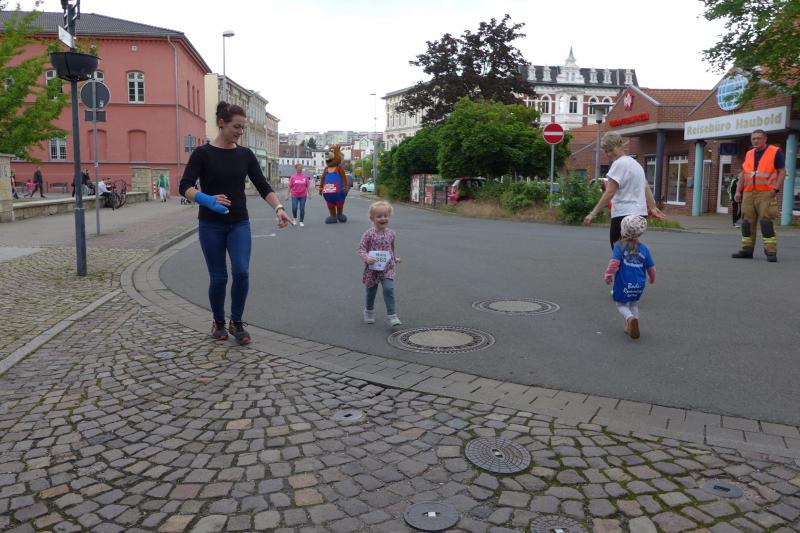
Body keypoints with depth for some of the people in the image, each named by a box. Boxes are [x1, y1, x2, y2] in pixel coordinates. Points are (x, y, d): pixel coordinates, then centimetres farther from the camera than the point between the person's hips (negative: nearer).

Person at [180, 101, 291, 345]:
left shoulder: (246, 154, 4)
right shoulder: (202, 153, -8)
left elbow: (263, 186, 0)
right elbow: (185, 187, -15)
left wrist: (279, 208, -16)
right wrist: (207, 199, -34)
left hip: (239, 224, 3)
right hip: (211, 225, -2)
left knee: (241, 271, -13)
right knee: (218, 277, 2)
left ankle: (237, 323, 7)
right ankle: (218, 323, 26)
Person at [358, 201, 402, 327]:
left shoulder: (391, 233, 1)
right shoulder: (369, 234, -12)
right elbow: (361, 248, -12)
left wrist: (395, 258, 22)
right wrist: (366, 258, -28)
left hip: (387, 268, 2)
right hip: (372, 269, -1)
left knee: (389, 289, -16)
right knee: (371, 292, 14)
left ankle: (392, 315, -10)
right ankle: (369, 312, 39)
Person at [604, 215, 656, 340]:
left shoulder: (619, 246, -9)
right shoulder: (643, 248, 3)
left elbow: (614, 263, -21)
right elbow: (651, 267, 9)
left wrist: (608, 275, -8)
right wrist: (652, 278, 28)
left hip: (623, 284, -4)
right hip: (639, 285, 4)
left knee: (621, 305, 11)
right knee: (634, 304, 25)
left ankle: (630, 318, -18)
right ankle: (631, 327, 20)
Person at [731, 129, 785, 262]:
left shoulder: (775, 152, 1)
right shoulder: (749, 154, 17)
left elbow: (782, 171, -2)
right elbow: (743, 174, 18)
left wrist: (776, 188, -13)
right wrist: (738, 191, 9)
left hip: (766, 194, -5)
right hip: (749, 194, 5)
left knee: (766, 222, -11)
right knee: (747, 222, 5)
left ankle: (771, 252, -9)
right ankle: (747, 250, 12)